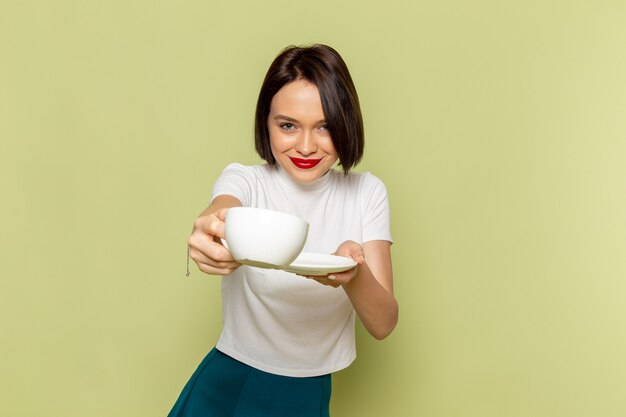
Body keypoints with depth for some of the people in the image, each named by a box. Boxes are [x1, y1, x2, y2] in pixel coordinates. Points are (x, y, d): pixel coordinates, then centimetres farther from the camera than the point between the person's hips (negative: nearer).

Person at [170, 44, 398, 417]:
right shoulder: (246, 181, -9)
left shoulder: (367, 193, -6)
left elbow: (383, 324, -12)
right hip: (231, 384, -1)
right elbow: (222, 211, -33)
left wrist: (355, 273, -33)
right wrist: (210, 232, -56)